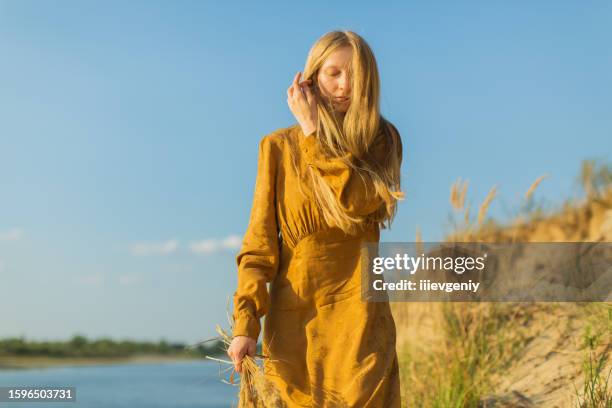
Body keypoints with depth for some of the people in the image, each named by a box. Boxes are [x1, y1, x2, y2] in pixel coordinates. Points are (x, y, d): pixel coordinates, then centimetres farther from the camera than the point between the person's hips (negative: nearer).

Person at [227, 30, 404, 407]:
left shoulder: (381, 139, 6)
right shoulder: (278, 146, 7)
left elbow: (357, 200, -15)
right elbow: (260, 242, 2)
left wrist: (313, 131, -8)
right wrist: (246, 321, -7)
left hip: (357, 316, -1)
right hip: (292, 318, 1)